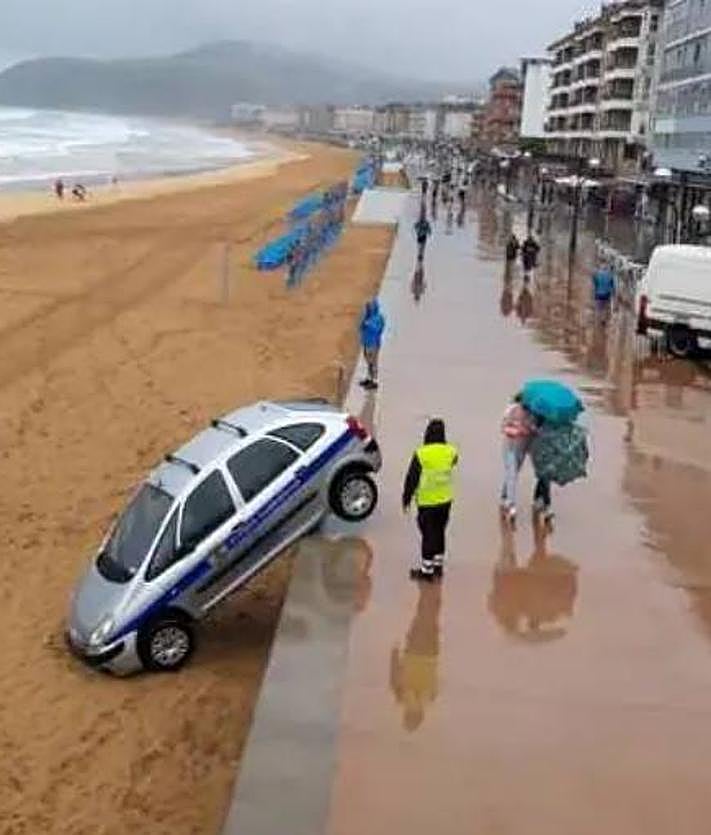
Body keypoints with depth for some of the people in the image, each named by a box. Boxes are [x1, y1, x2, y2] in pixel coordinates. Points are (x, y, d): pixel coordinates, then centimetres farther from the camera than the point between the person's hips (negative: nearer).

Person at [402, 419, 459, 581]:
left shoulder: (421, 454, -18)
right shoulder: (451, 452, -6)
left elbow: (412, 479, -12)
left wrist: (406, 499, -1)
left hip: (427, 502, -4)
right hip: (445, 501, 4)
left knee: (428, 534, 3)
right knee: (440, 532, 18)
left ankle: (426, 570, 8)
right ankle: (438, 565, 29)